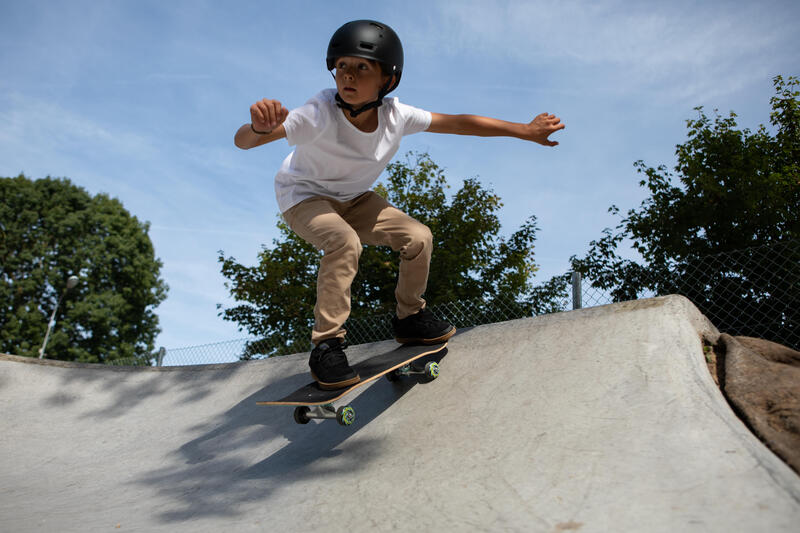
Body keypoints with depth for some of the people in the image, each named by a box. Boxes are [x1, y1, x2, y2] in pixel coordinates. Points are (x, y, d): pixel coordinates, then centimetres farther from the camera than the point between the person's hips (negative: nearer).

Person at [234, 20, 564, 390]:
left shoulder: (396, 116, -21)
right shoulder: (321, 114, -34)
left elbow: (461, 123, -12)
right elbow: (242, 141, -41)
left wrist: (526, 130, -10)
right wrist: (260, 127, -66)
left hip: (352, 199, 5)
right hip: (303, 196, -5)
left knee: (418, 238, -7)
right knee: (344, 243, -34)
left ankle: (409, 318, 17)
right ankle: (326, 346, -19)